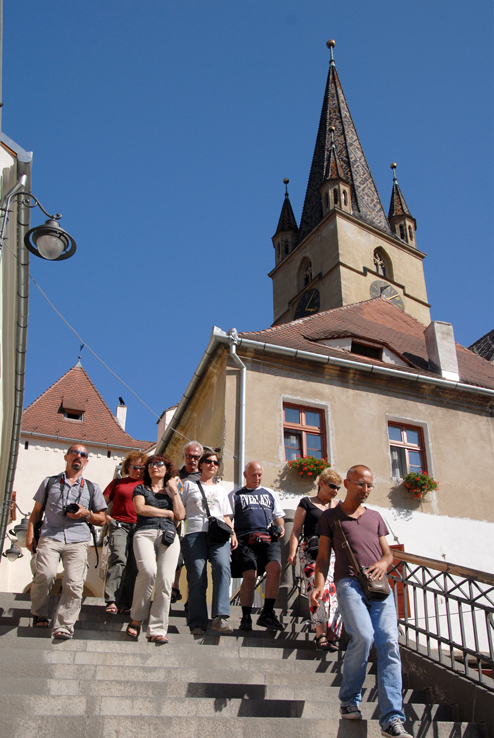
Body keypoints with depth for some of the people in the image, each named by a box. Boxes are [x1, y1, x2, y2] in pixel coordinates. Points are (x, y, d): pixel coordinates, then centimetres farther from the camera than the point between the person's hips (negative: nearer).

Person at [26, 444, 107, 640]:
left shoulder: (92, 488, 21)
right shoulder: (49, 482, 21)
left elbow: (101, 520, 20)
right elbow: (36, 511, 20)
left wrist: (86, 514, 1)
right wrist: (30, 534, 7)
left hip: (78, 540, 1)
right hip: (50, 537, -1)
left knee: (74, 583, -17)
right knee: (45, 574, -23)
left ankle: (63, 627, -10)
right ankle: (39, 614, 2)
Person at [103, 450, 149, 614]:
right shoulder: (118, 483, 14)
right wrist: (108, 519, 2)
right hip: (119, 525, -2)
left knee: (134, 567, -1)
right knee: (119, 559, -21)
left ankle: (126, 604, 6)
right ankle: (112, 601, -24)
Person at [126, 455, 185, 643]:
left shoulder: (171, 492, 26)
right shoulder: (141, 489, 21)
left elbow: (180, 515, 11)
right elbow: (140, 508, 1)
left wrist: (174, 491, 10)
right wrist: (167, 513, 7)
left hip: (168, 535, 2)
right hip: (145, 533, -2)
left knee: (165, 581, -14)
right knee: (148, 571, -28)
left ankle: (157, 630, -9)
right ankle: (136, 618, -9)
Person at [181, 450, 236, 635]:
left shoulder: (221, 490, 30)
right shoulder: (189, 485, 22)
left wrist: (233, 534, 11)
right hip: (195, 533, -1)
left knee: (222, 567, -25)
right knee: (197, 576, -12)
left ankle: (219, 617, -32)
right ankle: (197, 624, -8)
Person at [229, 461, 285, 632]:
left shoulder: (269, 493, 27)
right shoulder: (235, 495, 18)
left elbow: (278, 515, 29)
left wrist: (281, 527, 8)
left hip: (268, 539, 2)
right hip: (245, 540, -2)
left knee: (275, 568, -22)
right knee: (249, 575, -16)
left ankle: (267, 613, -14)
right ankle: (246, 617, -5)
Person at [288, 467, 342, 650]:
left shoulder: (340, 506, 21)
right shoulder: (307, 503, 10)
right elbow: (296, 530, 6)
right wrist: (292, 552, -6)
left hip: (335, 552, 3)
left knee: (335, 591, -9)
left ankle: (330, 636, -6)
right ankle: (320, 635, -19)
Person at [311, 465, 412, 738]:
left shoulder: (375, 517, 27)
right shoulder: (330, 516, 16)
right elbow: (323, 556, 11)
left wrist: (384, 563, 1)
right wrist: (319, 586, -4)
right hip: (349, 582, -3)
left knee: (389, 641, -14)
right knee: (363, 636, -23)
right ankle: (349, 700, 1)